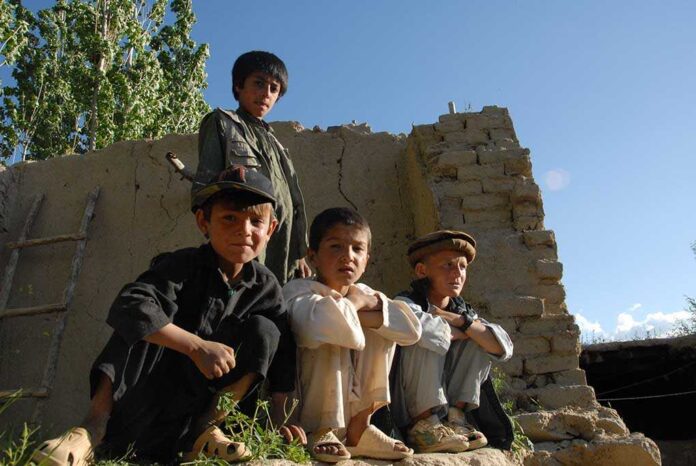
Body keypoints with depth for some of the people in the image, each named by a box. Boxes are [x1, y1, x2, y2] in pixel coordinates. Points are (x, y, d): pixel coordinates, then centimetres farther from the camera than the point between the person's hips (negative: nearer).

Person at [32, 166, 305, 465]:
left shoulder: (266, 287, -7)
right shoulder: (183, 265, -18)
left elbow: (282, 353, -4)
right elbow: (128, 306, -35)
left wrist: (281, 418, -12)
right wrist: (197, 346, -41)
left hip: (206, 392, 3)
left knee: (265, 331, -18)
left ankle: (205, 428, -15)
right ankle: (95, 423, -30)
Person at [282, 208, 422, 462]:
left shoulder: (365, 294, 5)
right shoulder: (296, 290, -14)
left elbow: (412, 330, -10)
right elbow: (318, 324, -40)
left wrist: (372, 305, -21)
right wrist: (354, 304, -20)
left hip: (353, 401, 6)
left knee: (381, 329, -7)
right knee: (333, 335, -27)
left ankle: (357, 428, -3)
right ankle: (321, 431, -13)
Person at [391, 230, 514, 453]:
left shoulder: (463, 311, 5)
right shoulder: (406, 302, -14)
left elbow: (503, 348, -10)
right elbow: (419, 326, -41)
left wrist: (460, 321, -20)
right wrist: (456, 332, -21)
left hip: (441, 404, 6)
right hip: (403, 409, -5)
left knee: (479, 338, -6)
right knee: (427, 340, -28)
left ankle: (455, 415, -5)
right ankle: (423, 426, -21)